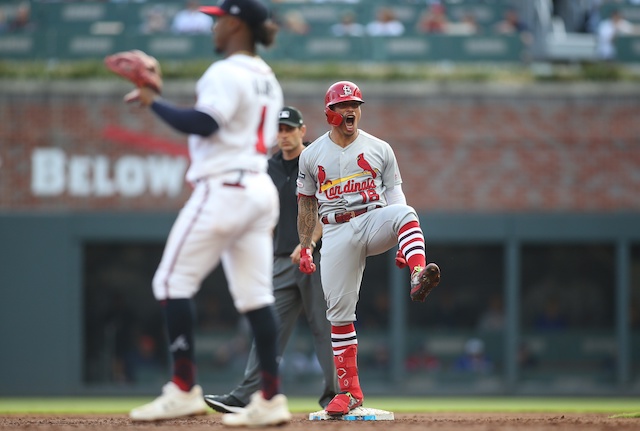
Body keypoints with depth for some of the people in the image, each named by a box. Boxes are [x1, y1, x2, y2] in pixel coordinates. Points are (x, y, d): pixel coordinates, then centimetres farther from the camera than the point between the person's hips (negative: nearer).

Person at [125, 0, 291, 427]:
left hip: (223, 188, -9)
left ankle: (184, 390, -7)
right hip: (261, 190, 9)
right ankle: (271, 398, 1)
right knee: (255, 295, 6)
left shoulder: (227, 72, -11)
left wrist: (155, 102, -12)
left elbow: (204, 124, -22)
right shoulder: (267, 78, 18)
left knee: (173, 281, -3)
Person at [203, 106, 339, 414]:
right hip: (284, 261, 5)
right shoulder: (271, 169, 14)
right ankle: (244, 397, -7)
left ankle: (334, 396, 5)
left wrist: (309, 242, -22)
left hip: (318, 257, -5)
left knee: (324, 327, -3)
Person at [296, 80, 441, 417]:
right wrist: (305, 247, 9)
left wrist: (402, 244, -5)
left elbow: (395, 197, 5)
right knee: (339, 311, -2)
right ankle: (349, 391, 6)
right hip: (336, 233, 1)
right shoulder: (311, 155, 9)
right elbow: (306, 204, 15)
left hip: (373, 220, -1)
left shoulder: (379, 149, 7)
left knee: (405, 213, -35)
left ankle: (418, 278, -59)